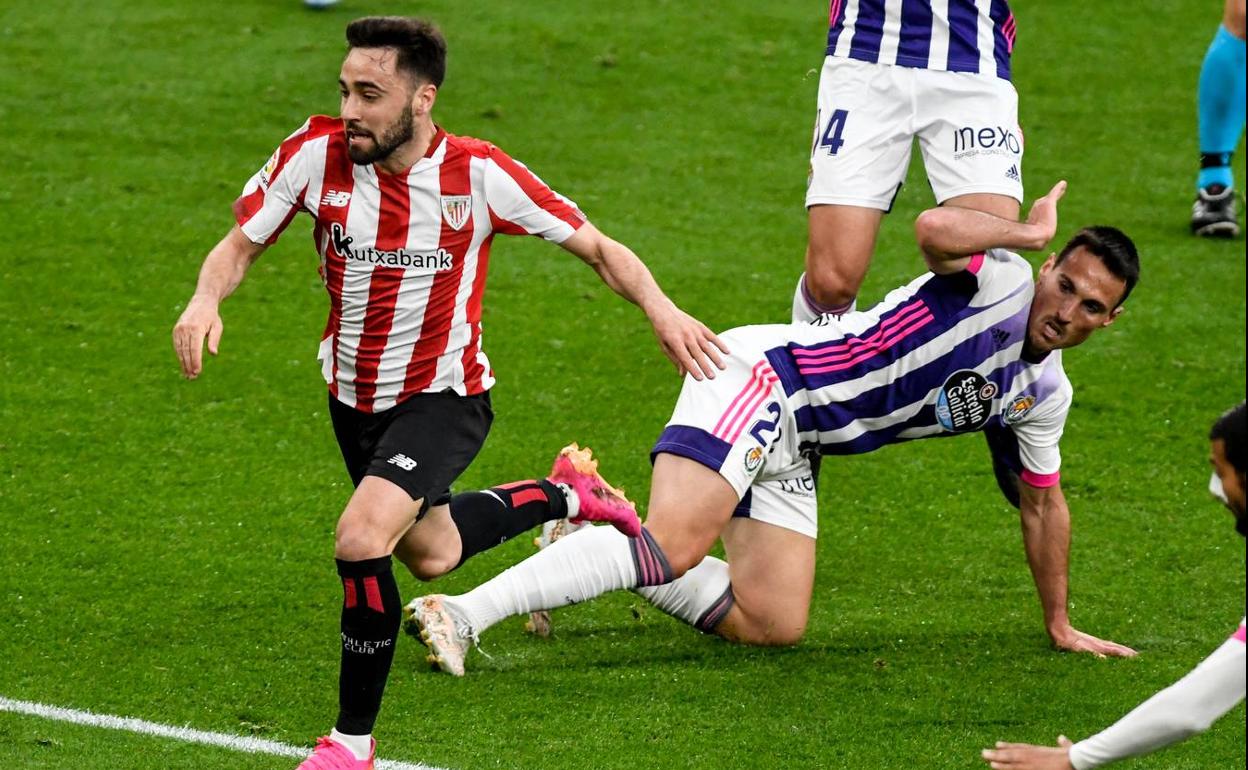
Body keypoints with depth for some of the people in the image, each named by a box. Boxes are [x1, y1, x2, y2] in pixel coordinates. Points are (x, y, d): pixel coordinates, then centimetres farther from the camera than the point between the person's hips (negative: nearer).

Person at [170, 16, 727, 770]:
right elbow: (240, 245, -7)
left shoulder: (479, 174, -23)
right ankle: (566, 499, 56)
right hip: (354, 394, 5)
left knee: (361, 539, -29)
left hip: (442, 397, -5)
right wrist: (205, 299, -29)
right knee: (431, 553, 26)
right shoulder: (318, 153, -17)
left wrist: (660, 308, -32)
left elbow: (598, 247, -14)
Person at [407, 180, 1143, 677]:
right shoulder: (999, 281, -12)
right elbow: (934, 227, -35)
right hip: (765, 378, -9)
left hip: (793, 452, 9)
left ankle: (593, 546, 14)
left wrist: (1060, 624, 28)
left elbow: (1043, 503, 26)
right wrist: (1028, 233, -21)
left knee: (772, 626, 0)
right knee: (674, 546, -29)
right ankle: (462, 611, -34)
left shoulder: (1041, 394, 13)